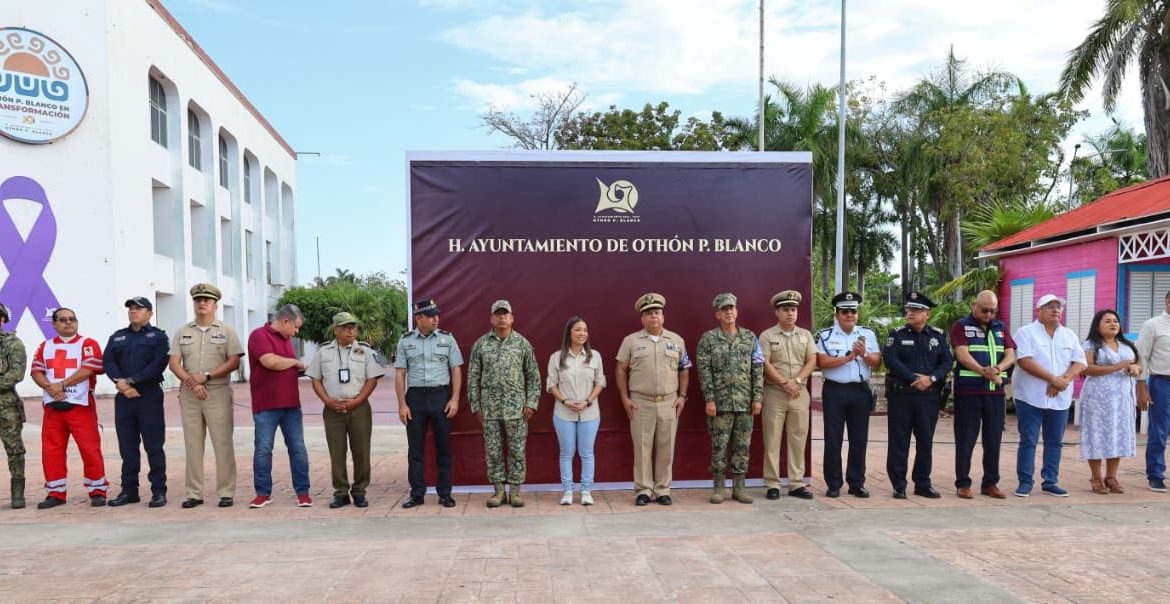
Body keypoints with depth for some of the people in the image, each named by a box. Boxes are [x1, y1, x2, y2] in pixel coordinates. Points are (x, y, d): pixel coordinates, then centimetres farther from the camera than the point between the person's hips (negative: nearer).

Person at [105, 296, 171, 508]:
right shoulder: (117, 337, 17)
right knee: (127, 446, 9)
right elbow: (108, 362, 3)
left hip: (150, 396, -4)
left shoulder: (158, 336, 3)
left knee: (154, 446, -3)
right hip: (123, 398, 5)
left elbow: (158, 364, -11)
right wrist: (119, 382, -14)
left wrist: (131, 381, -16)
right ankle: (129, 490, 19)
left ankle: (158, 491, 2)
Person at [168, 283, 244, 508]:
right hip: (189, 395, 3)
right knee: (192, 445, 6)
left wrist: (206, 377, -14)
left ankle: (226, 492, 3)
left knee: (223, 444, -4)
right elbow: (174, 363, 4)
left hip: (218, 393, -3)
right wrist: (191, 382, -12)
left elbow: (234, 362, -5)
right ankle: (193, 494, 13)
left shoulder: (227, 331, 5)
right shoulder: (182, 332, 13)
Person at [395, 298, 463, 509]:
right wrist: (402, 404, -2)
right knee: (415, 448, 5)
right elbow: (400, 374, 5)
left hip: (441, 395, 0)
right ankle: (417, 493, 15)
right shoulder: (405, 341, 5)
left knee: (443, 447, 4)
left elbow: (456, 370, 4)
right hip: (415, 397, 1)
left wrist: (455, 399, -5)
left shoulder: (447, 338, 4)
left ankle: (445, 493, 13)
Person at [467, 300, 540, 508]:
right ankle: (498, 491, 16)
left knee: (517, 450, 2)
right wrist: (476, 405, 2)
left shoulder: (522, 343, 4)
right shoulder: (481, 344, 5)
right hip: (490, 408, 1)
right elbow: (473, 377, 7)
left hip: (516, 407, -1)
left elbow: (533, 375, 5)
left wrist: (531, 403, -3)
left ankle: (515, 491, 12)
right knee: (493, 450, 5)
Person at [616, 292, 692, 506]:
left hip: (669, 403, 2)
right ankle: (643, 490, 12)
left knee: (666, 448, 5)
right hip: (641, 403, -1)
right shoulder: (631, 341, 3)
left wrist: (682, 396, 4)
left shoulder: (677, 340, 9)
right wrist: (625, 398, -2)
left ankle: (662, 490, 16)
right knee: (642, 447, 1)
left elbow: (684, 370, 13)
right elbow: (621, 370, 4)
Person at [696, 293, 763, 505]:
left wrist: (757, 398, 0)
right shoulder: (708, 339, 1)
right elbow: (704, 371, -4)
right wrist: (709, 399, -10)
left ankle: (739, 487, 15)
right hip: (720, 402, -2)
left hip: (745, 402, 2)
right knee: (719, 446, 2)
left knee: (742, 446, 6)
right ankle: (718, 487, 12)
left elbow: (758, 369, 7)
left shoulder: (750, 337, 8)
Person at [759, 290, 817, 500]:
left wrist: (797, 381, -11)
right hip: (774, 393, -3)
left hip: (800, 393, 3)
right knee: (772, 441, -1)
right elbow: (765, 364, -7)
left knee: (798, 440, 5)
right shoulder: (767, 336, 1)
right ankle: (772, 485, 5)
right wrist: (785, 383, -14)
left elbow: (812, 361, 4)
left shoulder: (805, 335, 12)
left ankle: (797, 484, 13)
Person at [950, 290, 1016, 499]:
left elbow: (1011, 356, 6)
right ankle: (963, 484, 9)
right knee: (965, 439, 1)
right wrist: (984, 371, -25)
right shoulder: (961, 327, 0)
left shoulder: (1001, 328, 15)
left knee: (994, 439, 8)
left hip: (995, 392, 5)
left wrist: (999, 368, -15)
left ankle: (990, 483, 19)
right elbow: (963, 355, -12)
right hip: (968, 391, -4)